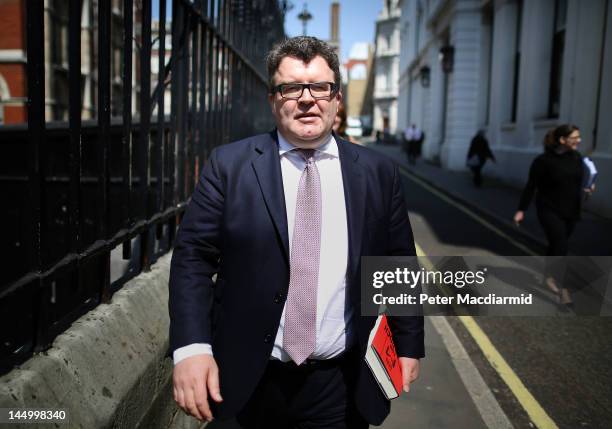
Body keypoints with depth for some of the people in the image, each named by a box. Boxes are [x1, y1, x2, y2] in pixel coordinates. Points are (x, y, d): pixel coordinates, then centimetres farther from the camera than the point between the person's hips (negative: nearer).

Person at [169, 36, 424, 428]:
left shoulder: (379, 173, 0)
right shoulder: (229, 165, -5)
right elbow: (194, 256, -7)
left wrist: (409, 344, 7)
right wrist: (191, 347, -17)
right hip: (251, 381, 0)